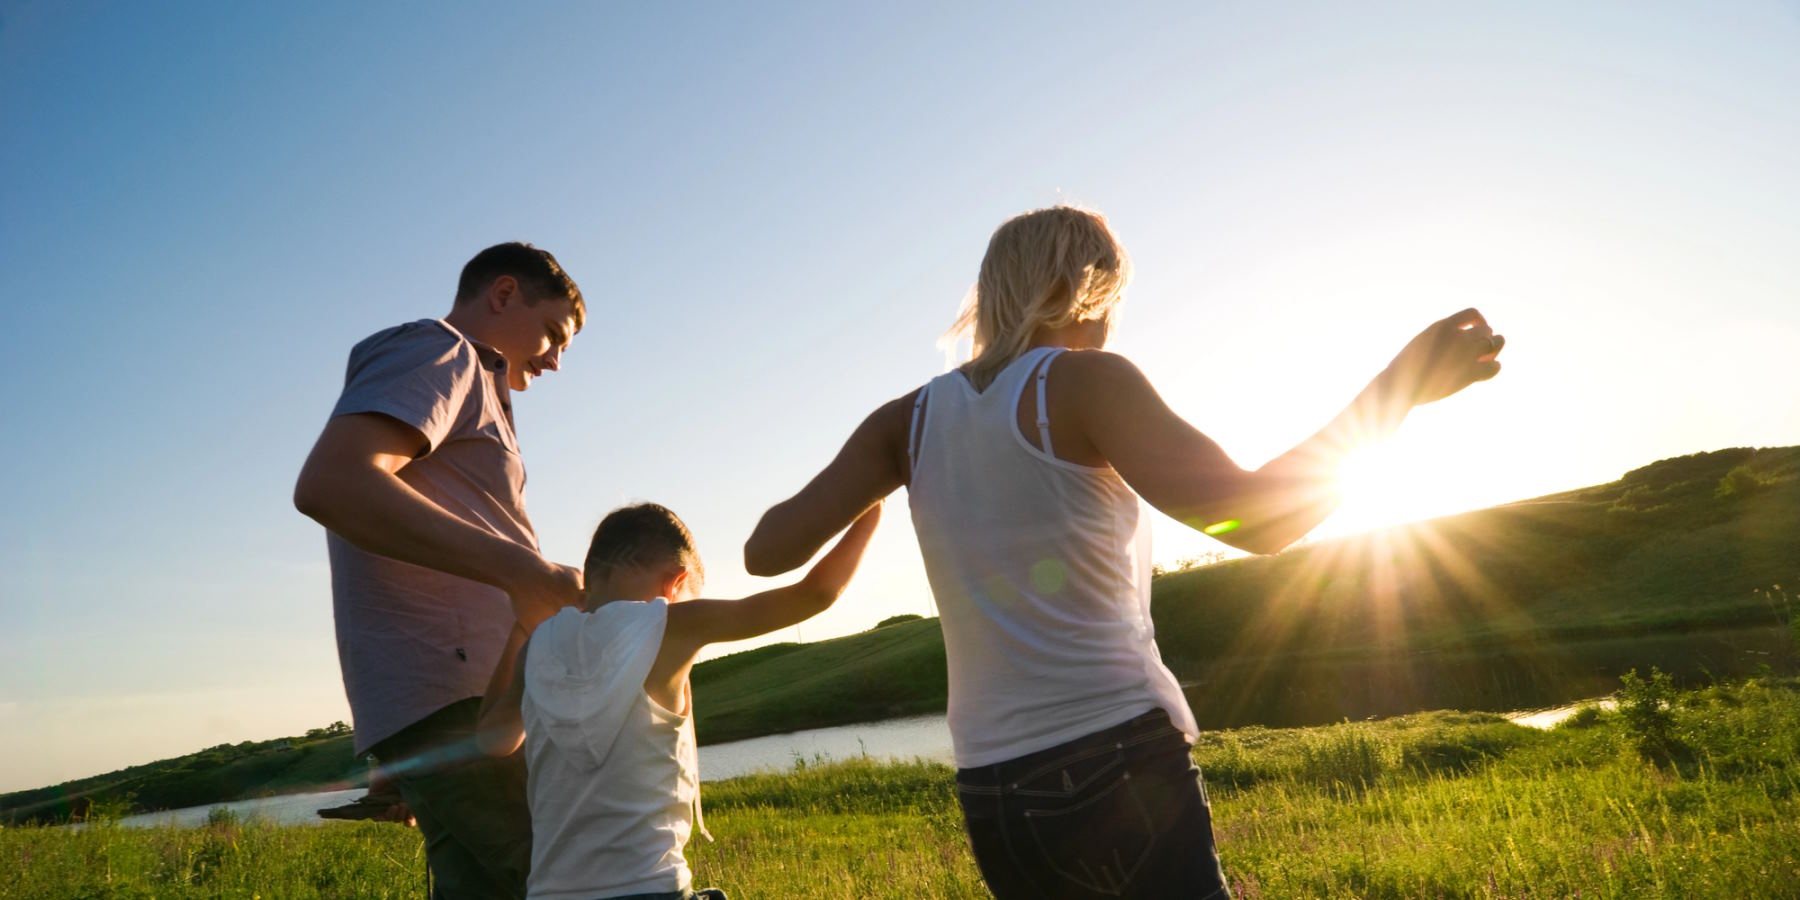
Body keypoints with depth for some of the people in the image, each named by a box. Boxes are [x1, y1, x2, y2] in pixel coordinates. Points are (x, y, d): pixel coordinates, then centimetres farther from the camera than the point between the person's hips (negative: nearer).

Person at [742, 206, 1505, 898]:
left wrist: (871, 491, 22)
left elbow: (766, 551, 4)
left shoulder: (912, 418, 8)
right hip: (1116, 765, -6)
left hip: (992, 798, 6)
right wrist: (1397, 386, -5)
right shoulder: (1085, 382, -7)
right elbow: (1253, 518, -16)